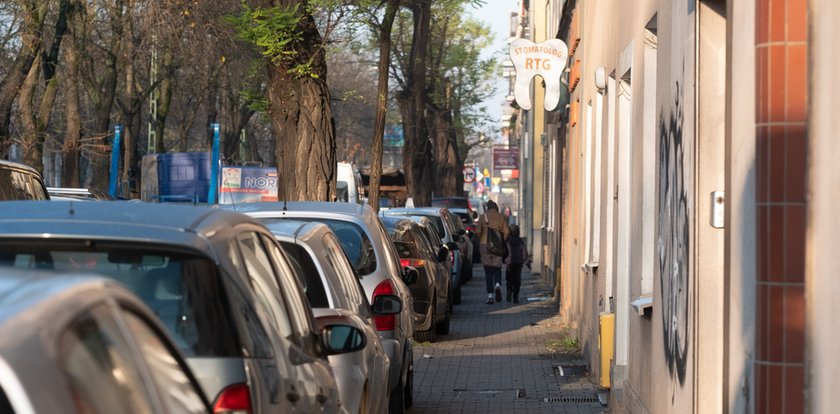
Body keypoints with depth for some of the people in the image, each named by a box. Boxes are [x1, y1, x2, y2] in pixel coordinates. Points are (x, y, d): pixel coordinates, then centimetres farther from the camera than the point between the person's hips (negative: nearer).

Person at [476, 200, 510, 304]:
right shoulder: (501, 217, 4)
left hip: (485, 244, -1)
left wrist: (480, 242, 9)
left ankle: (490, 296, -2)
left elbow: (478, 232, -6)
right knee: (497, 268, 13)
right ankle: (498, 285, -18)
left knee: (488, 271, 4)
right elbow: (507, 232, -5)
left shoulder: (483, 217, 2)